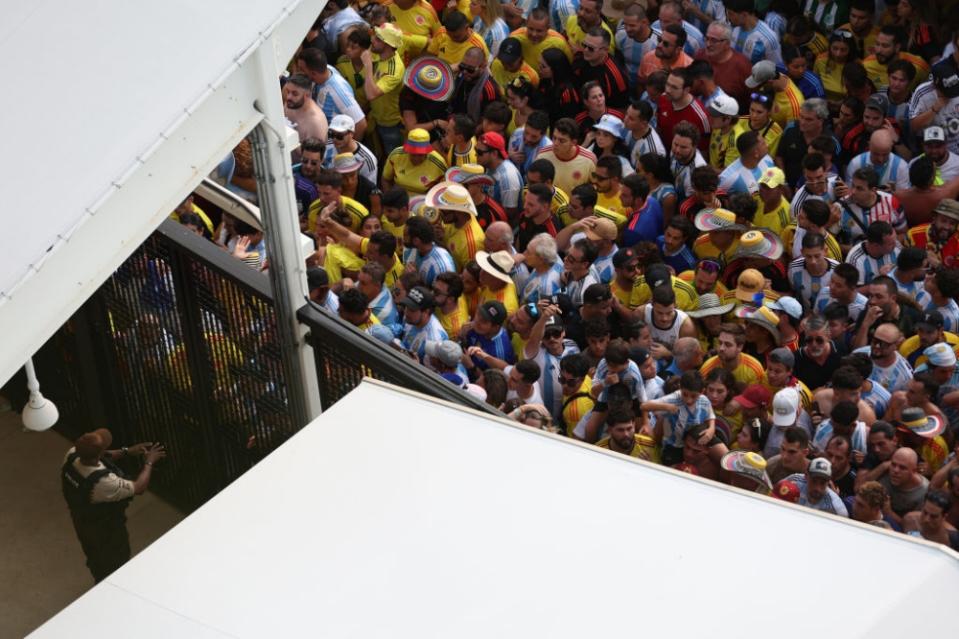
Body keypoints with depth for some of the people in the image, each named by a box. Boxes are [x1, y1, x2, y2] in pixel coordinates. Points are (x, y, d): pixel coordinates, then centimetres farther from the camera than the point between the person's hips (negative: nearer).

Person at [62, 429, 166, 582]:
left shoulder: (72, 454, -26)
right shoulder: (103, 482, -45)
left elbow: (95, 457, -1)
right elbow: (139, 488, -28)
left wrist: (126, 451, -4)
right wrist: (149, 462, -13)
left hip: (80, 519, 7)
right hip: (104, 529, -7)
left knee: (95, 557, 35)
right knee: (115, 564, 23)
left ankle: (101, 584, 61)